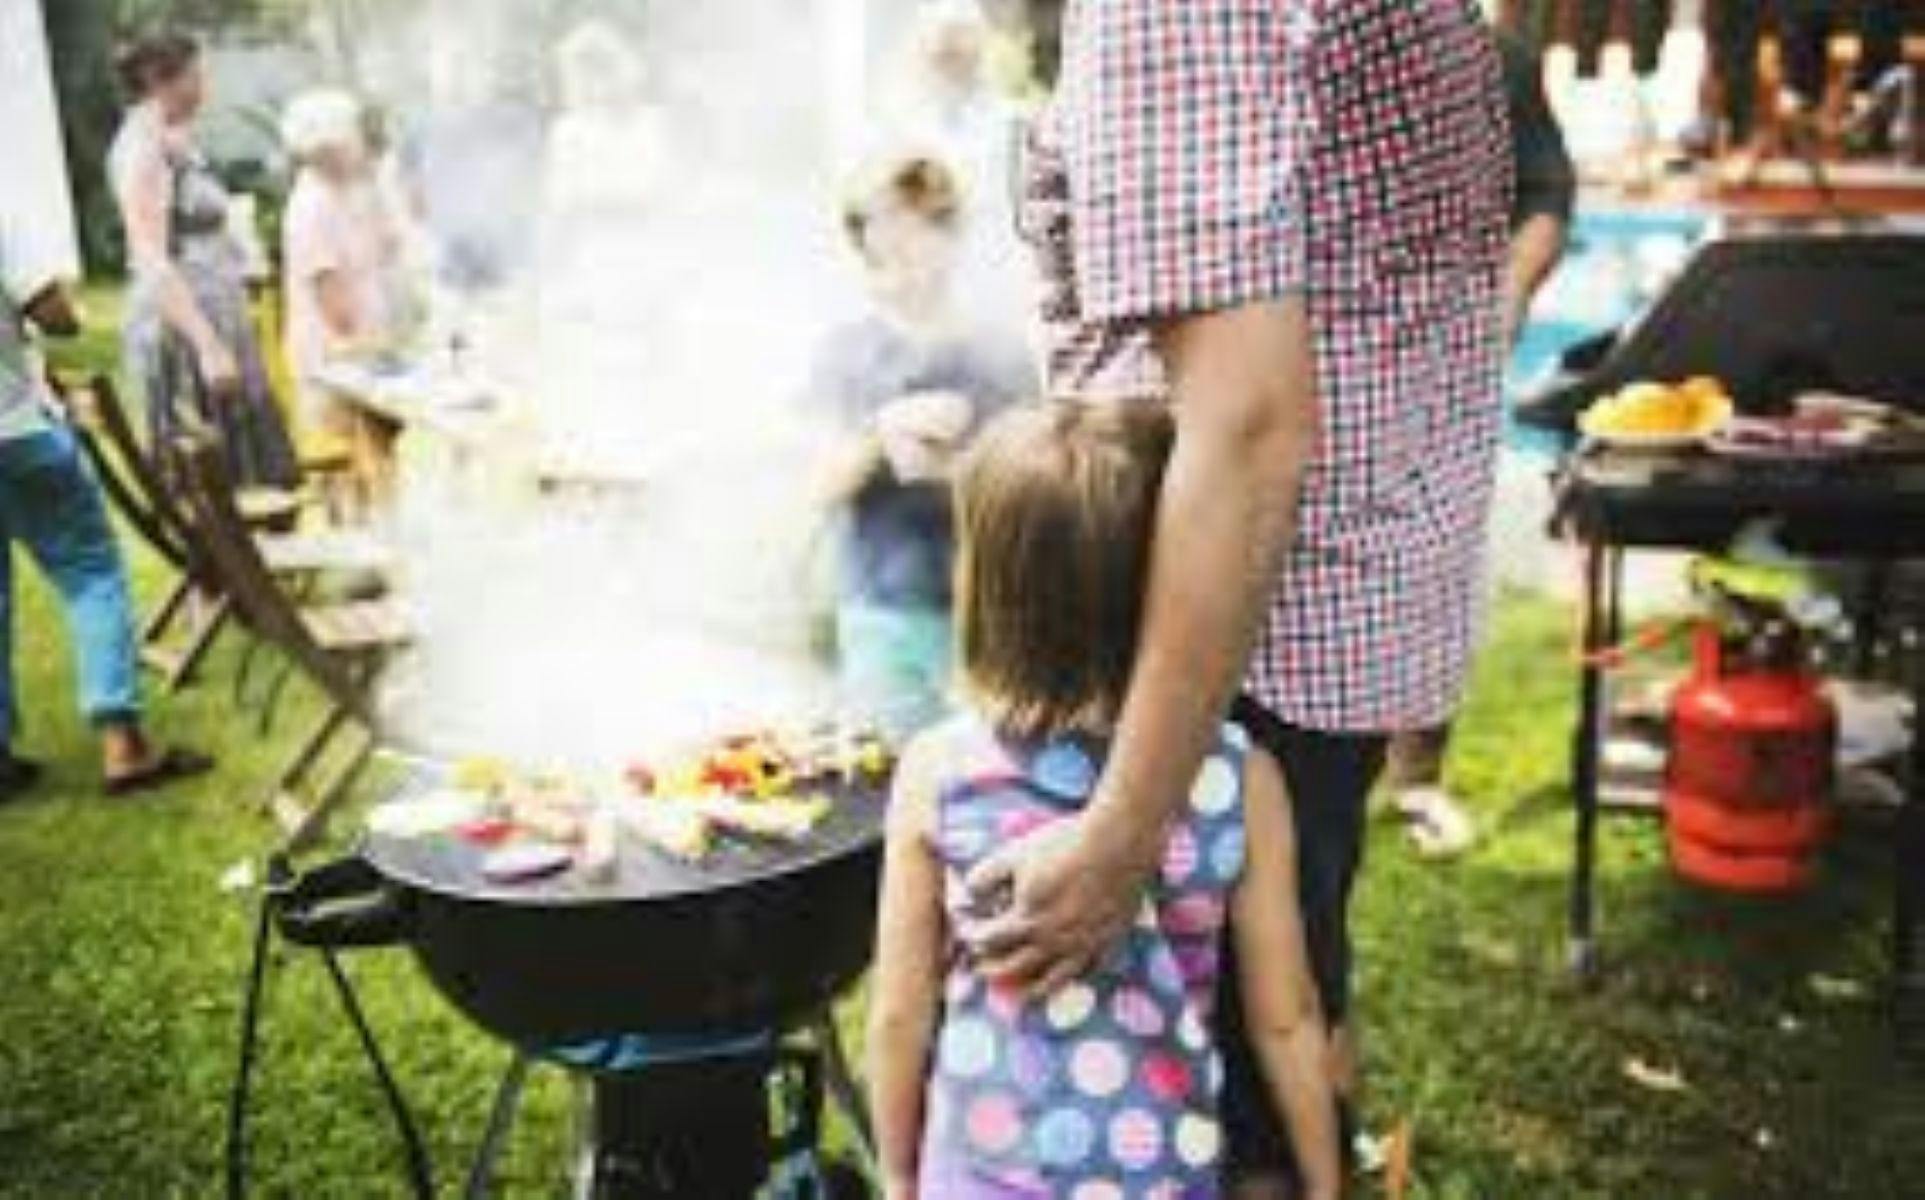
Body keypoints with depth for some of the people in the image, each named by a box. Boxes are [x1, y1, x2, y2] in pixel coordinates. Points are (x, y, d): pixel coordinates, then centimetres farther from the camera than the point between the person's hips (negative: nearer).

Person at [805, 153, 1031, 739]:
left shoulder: (1002, 360, 0)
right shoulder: (846, 350, 2)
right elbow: (828, 485, -3)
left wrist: (948, 468, -18)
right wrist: (883, 428, -21)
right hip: (879, 612, 0)